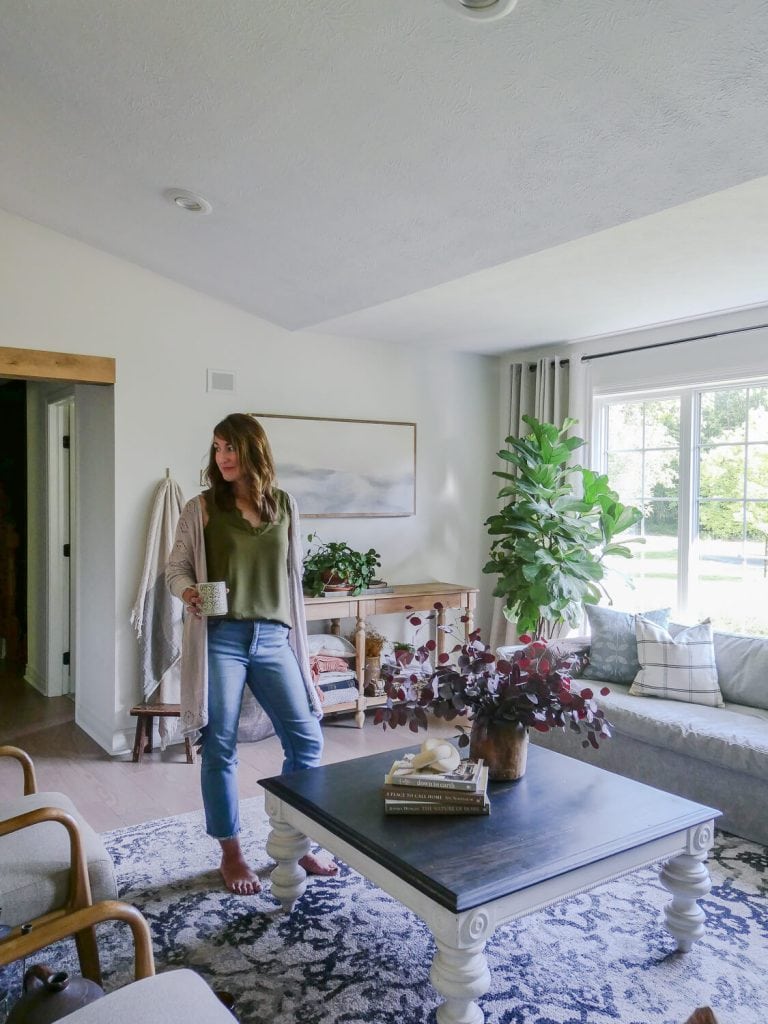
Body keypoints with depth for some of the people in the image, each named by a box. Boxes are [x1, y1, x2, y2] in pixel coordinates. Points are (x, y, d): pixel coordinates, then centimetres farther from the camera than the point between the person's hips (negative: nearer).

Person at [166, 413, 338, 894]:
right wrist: (190, 592, -20)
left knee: (307, 740, 5)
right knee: (220, 749, 5)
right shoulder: (201, 508, 0)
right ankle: (232, 852, 25)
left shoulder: (286, 506, 7)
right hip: (221, 639, -2)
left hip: (274, 639, 3)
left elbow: (295, 573, 12)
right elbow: (176, 568, 3)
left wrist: (296, 636, 12)